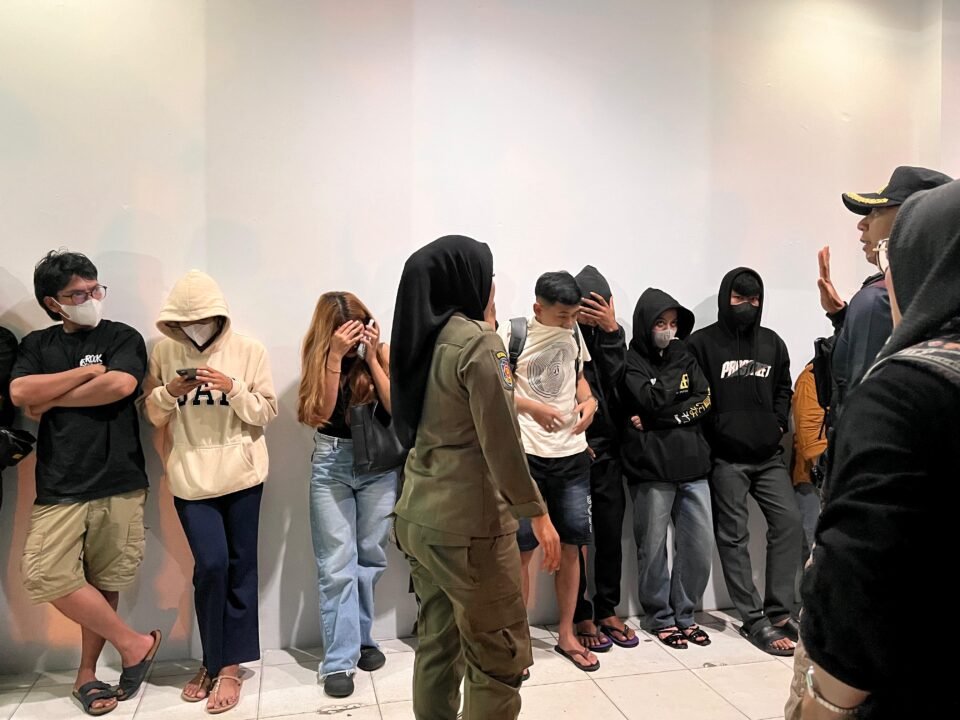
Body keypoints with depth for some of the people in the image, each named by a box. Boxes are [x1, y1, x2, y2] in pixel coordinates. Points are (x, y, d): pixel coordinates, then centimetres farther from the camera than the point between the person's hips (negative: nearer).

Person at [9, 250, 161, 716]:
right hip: (60, 487, 2)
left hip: (118, 485, -2)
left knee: (102, 583, 6)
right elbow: (20, 393, -4)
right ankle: (134, 643, 6)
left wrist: (52, 399, -4)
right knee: (45, 576, -12)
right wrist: (87, 371, -6)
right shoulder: (37, 345, 13)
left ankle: (86, 674, 26)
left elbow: (121, 385, -15)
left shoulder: (122, 337, 4)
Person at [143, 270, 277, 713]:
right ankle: (213, 662, 18)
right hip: (190, 476, 1)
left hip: (241, 472, 0)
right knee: (211, 563, -5)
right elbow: (152, 415, 6)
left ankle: (229, 666, 20)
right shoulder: (164, 352, 2)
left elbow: (266, 412, -4)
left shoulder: (248, 350, -4)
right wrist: (168, 393, -14)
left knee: (239, 565, 5)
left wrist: (234, 389, -21)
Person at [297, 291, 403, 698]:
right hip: (332, 465, 0)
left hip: (381, 465, 0)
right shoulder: (318, 357, 2)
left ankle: (361, 638, 28)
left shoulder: (383, 352, -2)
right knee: (337, 564, -2)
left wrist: (371, 357, -15)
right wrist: (335, 356, -18)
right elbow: (321, 412, -11)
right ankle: (339, 660, 5)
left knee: (370, 558, 10)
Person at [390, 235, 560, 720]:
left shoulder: (421, 341, 8)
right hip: (468, 523, -8)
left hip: (418, 517, 8)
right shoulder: (478, 342, -14)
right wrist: (537, 513, -8)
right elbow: (500, 443, -17)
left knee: (436, 644, 17)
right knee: (500, 656, 4)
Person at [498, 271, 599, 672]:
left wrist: (589, 400, -3)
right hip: (525, 456, -5)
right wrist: (533, 407, -22)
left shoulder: (574, 334, 6)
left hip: (572, 455, 5)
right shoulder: (512, 335, -9)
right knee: (522, 549, 1)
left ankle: (566, 636, 27)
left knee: (570, 545, 11)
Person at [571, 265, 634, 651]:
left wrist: (611, 330, -15)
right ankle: (581, 616, 19)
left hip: (607, 450, 5)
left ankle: (607, 611, 27)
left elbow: (619, 381, -9)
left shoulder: (609, 334, 7)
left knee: (611, 533, 11)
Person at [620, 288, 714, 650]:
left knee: (698, 546, 8)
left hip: (693, 466, 5)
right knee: (653, 548, 5)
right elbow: (655, 400, -16)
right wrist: (679, 374, -2)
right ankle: (660, 617, 23)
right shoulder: (632, 362, -1)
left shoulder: (685, 357, 14)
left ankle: (684, 614, 25)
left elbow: (705, 401, 1)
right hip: (652, 469, -4)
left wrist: (661, 417, -10)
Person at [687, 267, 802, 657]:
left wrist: (778, 423, 6)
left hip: (768, 455, 5)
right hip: (726, 458, -5)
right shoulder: (702, 343, -5)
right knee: (733, 537, 1)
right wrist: (717, 431, -11)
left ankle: (780, 610, 12)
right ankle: (755, 620, 11)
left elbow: (783, 389, 20)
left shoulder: (772, 342, 12)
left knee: (788, 522, 0)